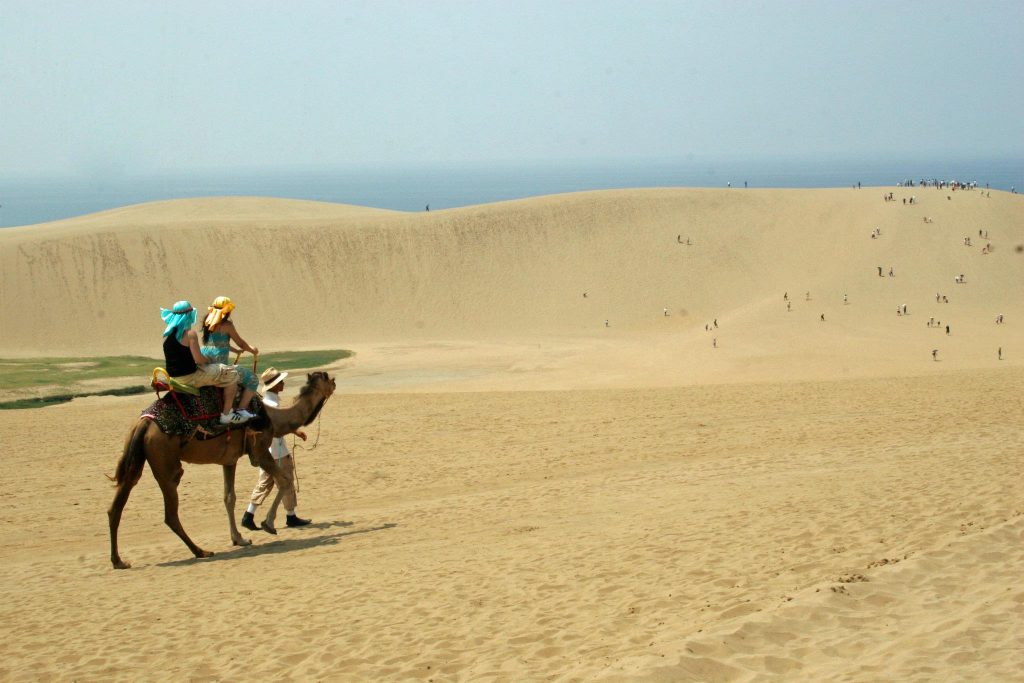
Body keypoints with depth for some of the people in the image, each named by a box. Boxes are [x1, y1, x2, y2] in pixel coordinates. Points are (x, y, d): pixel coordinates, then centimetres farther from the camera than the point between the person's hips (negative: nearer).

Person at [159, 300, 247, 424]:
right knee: (232, 374, 3)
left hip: (172, 376, 9)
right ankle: (226, 414, 7)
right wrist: (208, 360, 3)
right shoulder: (190, 334, -18)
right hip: (190, 377, -9)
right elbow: (198, 359, -20)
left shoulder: (167, 334, 6)